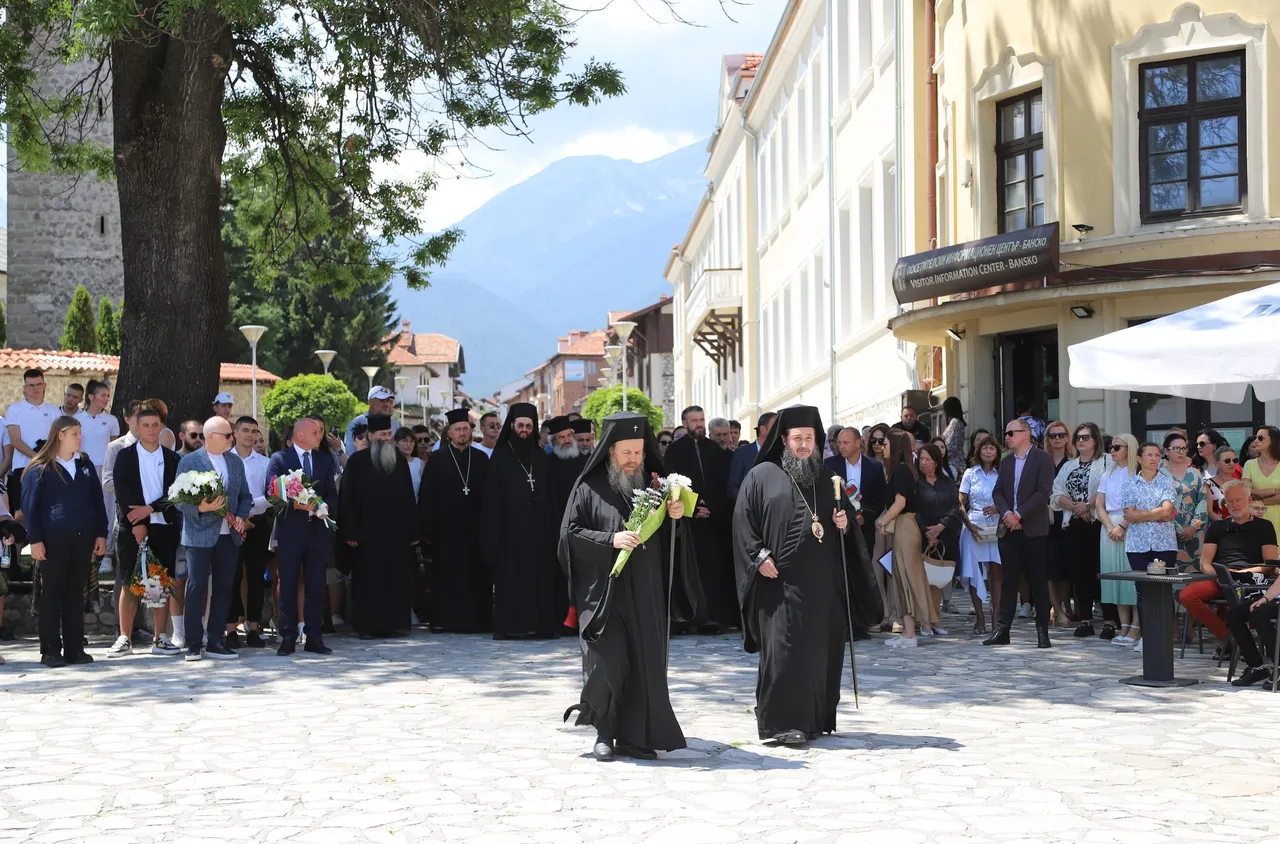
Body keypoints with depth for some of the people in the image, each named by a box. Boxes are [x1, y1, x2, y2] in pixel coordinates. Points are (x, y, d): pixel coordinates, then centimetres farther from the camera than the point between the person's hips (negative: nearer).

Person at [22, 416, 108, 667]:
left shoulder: (85, 465, 13)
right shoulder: (40, 468, -1)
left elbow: (97, 500, 14)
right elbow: (30, 505, -4)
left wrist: (101, 534, 7)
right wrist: (35, 540, -11)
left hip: (83, 539, 4)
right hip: (53, 540, -4)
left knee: (76, 594, 7)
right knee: (52, 594, 1)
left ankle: (74, 649, 12)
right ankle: (50, 651, 5)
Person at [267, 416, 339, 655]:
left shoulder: (325, 460, 13)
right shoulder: (279, 459, 0)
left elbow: (332, 494, 10)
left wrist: (320, 506, -11)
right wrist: (297, 504, -20)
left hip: (318, 529, 3)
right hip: (290, 530, -3)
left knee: (316, 586, 5)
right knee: (288, 586, 1)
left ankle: (315, 638, 9)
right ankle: (288, 638, 5)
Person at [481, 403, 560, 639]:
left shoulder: (540, 456, 13)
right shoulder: (501, 456, 2)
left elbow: (549, 494, 13)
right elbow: (492, 496, -2)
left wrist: (550, 526, 5)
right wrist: (493, 532, -10)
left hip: (537, 525, 3)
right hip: (510, 525, -3)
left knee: (539, 574, 1)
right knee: (511, 574, -4)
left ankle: (540, 623, 4)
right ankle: (510, 625, -4)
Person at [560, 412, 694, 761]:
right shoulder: (589, 488, 0)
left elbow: (668, 540, 14)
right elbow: (570, 532, -5)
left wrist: (675, 516, -7)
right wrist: (611, 539, -16)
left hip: (645, 593, 4)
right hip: (602, 591, -4)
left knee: (643, 664, 1)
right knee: (608, 660, -9)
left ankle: (632, 737, 9)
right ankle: (603, 733, 9)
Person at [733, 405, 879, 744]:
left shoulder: (826, 478, 16)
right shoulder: (762, 476, 3)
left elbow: (846, 518, 23)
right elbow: (743, 520, -2)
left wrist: (844, 524, 0)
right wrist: (759, 556, -12)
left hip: (823, 583, 5)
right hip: (781, 580, -5)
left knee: (821, 650, 6)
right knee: (784, 649, -10)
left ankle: (815, 719, 15)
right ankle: (782, 722, -8)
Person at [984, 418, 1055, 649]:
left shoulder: (1043, 459, -3)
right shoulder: (1006, 461, 15)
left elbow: (1043, 492, -12)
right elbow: (998, 491, 10)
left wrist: (1019, 514, -16)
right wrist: (1006, 513, -10)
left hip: (1033, 529, -5)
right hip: (1009, 529, 5)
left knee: (1038, 581, 0)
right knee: (1009, 580, 6)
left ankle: (1042, 631, 5)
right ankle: (1003, 629, 7)